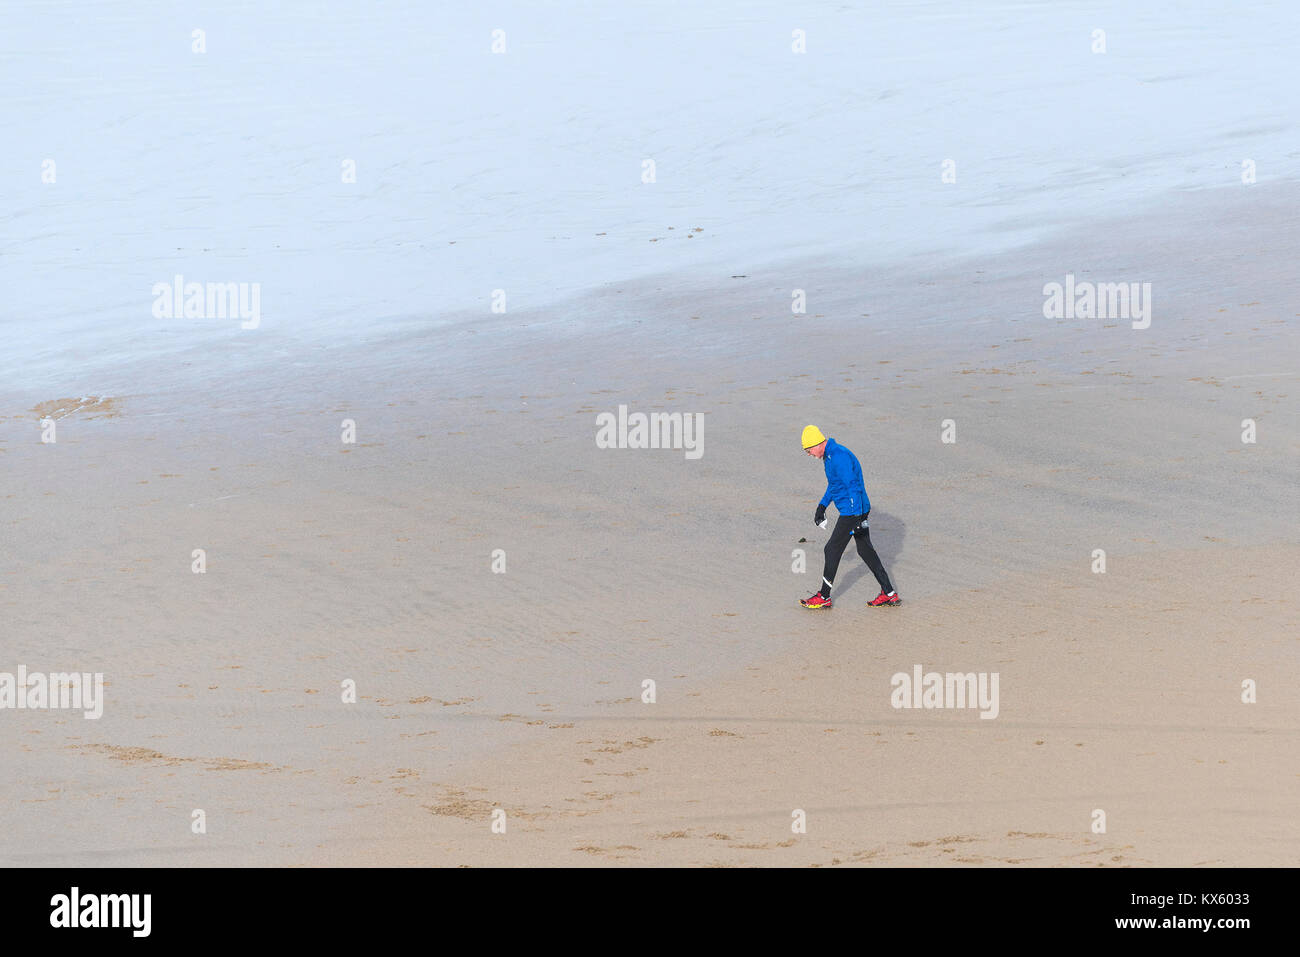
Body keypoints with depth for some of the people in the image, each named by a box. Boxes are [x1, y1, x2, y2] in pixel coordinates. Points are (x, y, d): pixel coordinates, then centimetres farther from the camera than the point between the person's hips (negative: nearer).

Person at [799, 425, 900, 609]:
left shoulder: (839, 457, -22)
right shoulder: (828, 455, 12)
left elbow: (853, 487, -25)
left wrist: (857, 518, -27)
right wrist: (822, 507, 27)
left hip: (853, 511, -10)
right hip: (856, 511, 10)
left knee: (832, 550, -1)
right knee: (865, 550, 13)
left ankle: (824, 597, 9)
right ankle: (889, 594, 16)